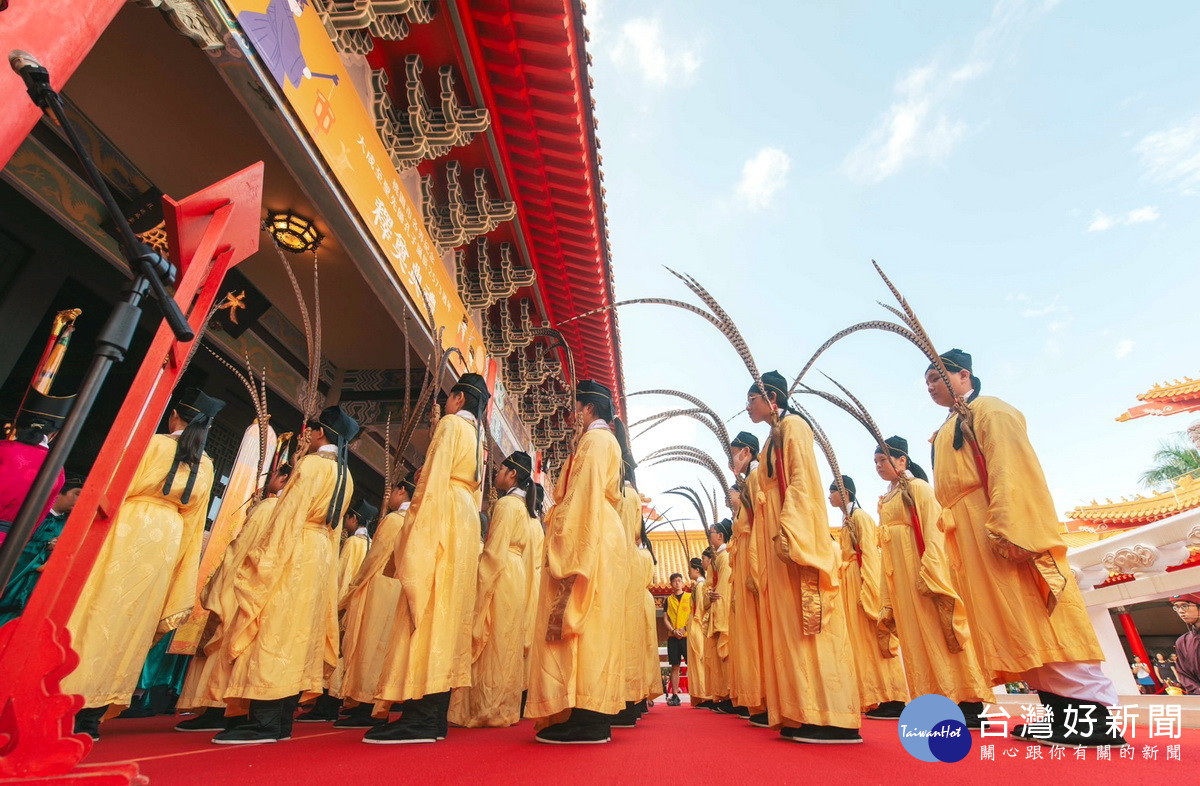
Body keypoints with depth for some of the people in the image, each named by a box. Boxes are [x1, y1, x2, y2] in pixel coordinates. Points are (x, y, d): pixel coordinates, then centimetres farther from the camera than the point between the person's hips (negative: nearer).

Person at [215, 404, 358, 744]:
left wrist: (264, 558, -13)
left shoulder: (311, 464, -10)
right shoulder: (346, 476, 15)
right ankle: (281, 722, 13)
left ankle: (263, 722, -7)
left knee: (274, 631, -7)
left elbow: (289, 514, -15)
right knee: (300, 635, 9)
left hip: (295, 553, -8)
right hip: (324, 557, 9)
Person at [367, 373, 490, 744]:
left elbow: (434, 477, -12)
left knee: (428, 609, -11)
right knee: (448, 611, 5)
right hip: (468, 521, 9)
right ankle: (434, 717, 7)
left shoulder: (450, 424, 0)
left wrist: (417, 528, -15)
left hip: (444, 517, -9)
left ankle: (420, 717, -12)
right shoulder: (477, 438, 24)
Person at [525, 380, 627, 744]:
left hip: (586, 540, -10)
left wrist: (570, 558, -19)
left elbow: (586, 496, -16)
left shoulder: (594, 440, -6)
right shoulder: (605, 440, 23)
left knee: (581, 624, -9)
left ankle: (584, 722, -6)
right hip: (600, 540, 10)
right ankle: (594, 720, 11)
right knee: (592, 628, 8)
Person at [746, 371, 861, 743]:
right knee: (790, 625, 6)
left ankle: (833, 719, -6)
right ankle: (803, 716, 9)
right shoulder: (774, 438, 22)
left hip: (797, 538, -9)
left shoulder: (793, 425, -3)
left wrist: (789, 533, -23)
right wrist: (777, 538, 17)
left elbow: (803, 480, -15)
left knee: (808, 623, -10)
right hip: (782, 543, 9)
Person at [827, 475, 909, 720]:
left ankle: (892, 700, -1)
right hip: (849, 584, 9)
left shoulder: (859, 516, -8)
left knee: (871, 638, -7)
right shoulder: (846, 521, 17)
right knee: (859, 639, 9)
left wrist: (868, 590, -21)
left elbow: (869, 554, -16)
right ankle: (874, 699, 15)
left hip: (862, 581, -9)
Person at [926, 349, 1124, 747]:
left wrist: (1009, 528, -26)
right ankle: (1060, 711, 10)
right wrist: (951, 542, 16)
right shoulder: (946, 433, 24)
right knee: (1012, 625, 6)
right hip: (972, 543, 9)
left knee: (1033, 617, -10)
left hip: (999, 534, -8)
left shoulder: (989, 411, -1)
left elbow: (1011, 469, -15)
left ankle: (1094, 713, -3)